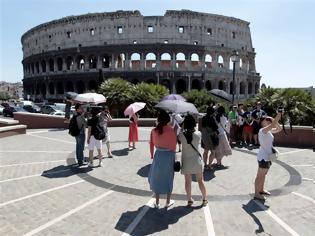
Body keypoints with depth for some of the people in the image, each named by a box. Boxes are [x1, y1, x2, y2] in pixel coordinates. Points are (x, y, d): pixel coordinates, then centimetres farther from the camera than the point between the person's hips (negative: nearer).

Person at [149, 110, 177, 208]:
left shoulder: (154, 130, -7)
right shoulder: (172, 130, -15)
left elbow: (151, 144, 1)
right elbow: (174, 145, -10)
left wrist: (152, 155, 14)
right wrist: (172, 153, 8)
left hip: (158, 155, 2)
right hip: (169, 155, -2)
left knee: (157, 178, 16)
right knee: (168, 178, 15)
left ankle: (157, 202, 25)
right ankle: (168, 202, 28)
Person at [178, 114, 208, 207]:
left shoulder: (181, 135, -17)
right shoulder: (198, 134, -15)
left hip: (186, 162, 0)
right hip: (196, 161, 0)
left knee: (188, 181, 14)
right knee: (200, 180, 16)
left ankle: (189, 200, 25)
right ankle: (204, 199, 28)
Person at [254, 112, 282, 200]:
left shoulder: (269, 130, 9)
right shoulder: (263, 130, -19)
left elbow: (279, 129, 13)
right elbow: (272, 125, -37)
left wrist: (276, 121, 2)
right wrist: (277, 117, -30)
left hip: (268, 156, 10)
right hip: (263, 157, -10)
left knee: (263, 175, 21)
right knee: (260, 176, -2)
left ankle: (261, 190, 35)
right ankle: (256, 194, 5)